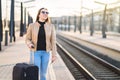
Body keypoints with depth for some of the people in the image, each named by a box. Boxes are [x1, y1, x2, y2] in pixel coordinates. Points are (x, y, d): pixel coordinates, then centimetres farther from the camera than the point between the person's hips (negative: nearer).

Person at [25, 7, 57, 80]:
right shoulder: (32, 25, -5)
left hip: (45, 52, 2)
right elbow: (28, 39, 3)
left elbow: (53, 41, -1)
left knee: (43, 74, 7)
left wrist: (54, 55, -4)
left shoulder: (51, 26, -2)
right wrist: (30, 44, -21)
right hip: (36, 52, -1)